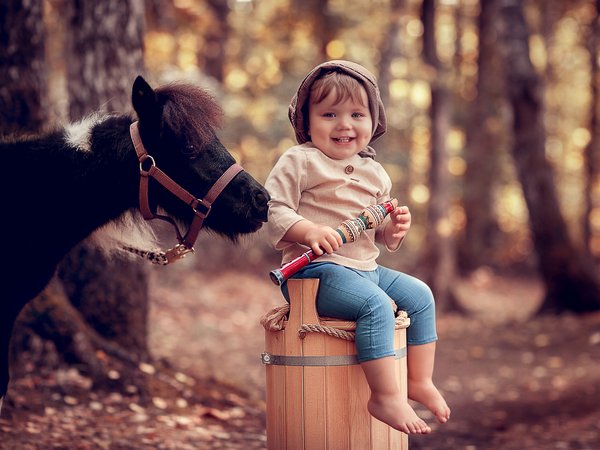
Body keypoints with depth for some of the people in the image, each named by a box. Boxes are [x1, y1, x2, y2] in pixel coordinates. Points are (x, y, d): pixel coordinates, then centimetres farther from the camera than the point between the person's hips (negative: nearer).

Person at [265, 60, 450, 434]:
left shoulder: (374, 172, 16)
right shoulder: (299, 162, -6)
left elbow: (381, 237, 23)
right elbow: (273, 210, -13)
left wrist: (394, 229, 0)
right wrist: (308, 231, -29)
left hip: (367, 269, 8)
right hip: (315, 271, -8)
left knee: (420, 295, 10)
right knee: (376, 305, -28)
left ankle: (420, 381, 21)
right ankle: (385, 396, -24)